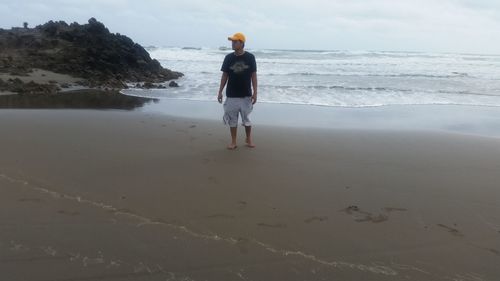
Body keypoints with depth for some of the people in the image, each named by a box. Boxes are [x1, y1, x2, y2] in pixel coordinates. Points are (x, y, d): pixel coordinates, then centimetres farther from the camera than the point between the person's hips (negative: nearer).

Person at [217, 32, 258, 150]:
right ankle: (233, 141, 18)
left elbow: (253, 75, -2)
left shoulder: (250, 57, -5)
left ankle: (248, 139, 27)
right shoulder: (228, 58, -1)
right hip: (231, 95, 2)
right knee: (232, 119, 7)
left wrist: (255, 92, -6)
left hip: (246, 95, -1)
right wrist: (220, 91, 1)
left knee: (246, 118, 8)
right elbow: (225, 75, 4)